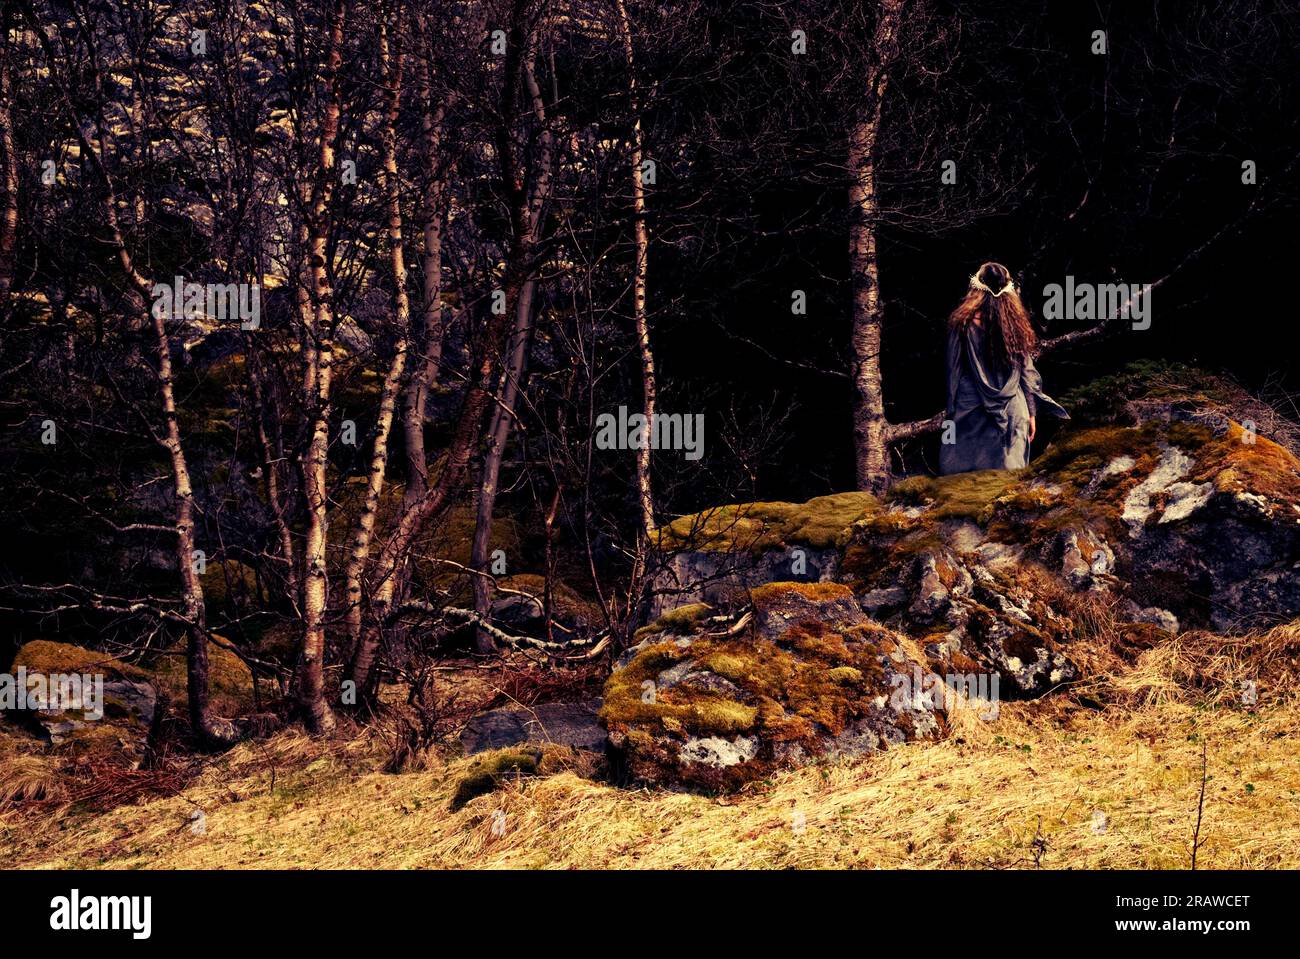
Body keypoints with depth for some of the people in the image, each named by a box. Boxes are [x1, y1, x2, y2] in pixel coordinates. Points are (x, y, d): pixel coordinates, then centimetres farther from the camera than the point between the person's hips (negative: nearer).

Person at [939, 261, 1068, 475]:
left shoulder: (963, 323, -7)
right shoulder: (1015, 324, 1)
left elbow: (954, 370, -4)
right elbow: (1027, 372, 5)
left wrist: (951, 410, 3)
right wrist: (1032, 413, 13)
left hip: (971, 411, -3)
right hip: (1012, 413, 3)